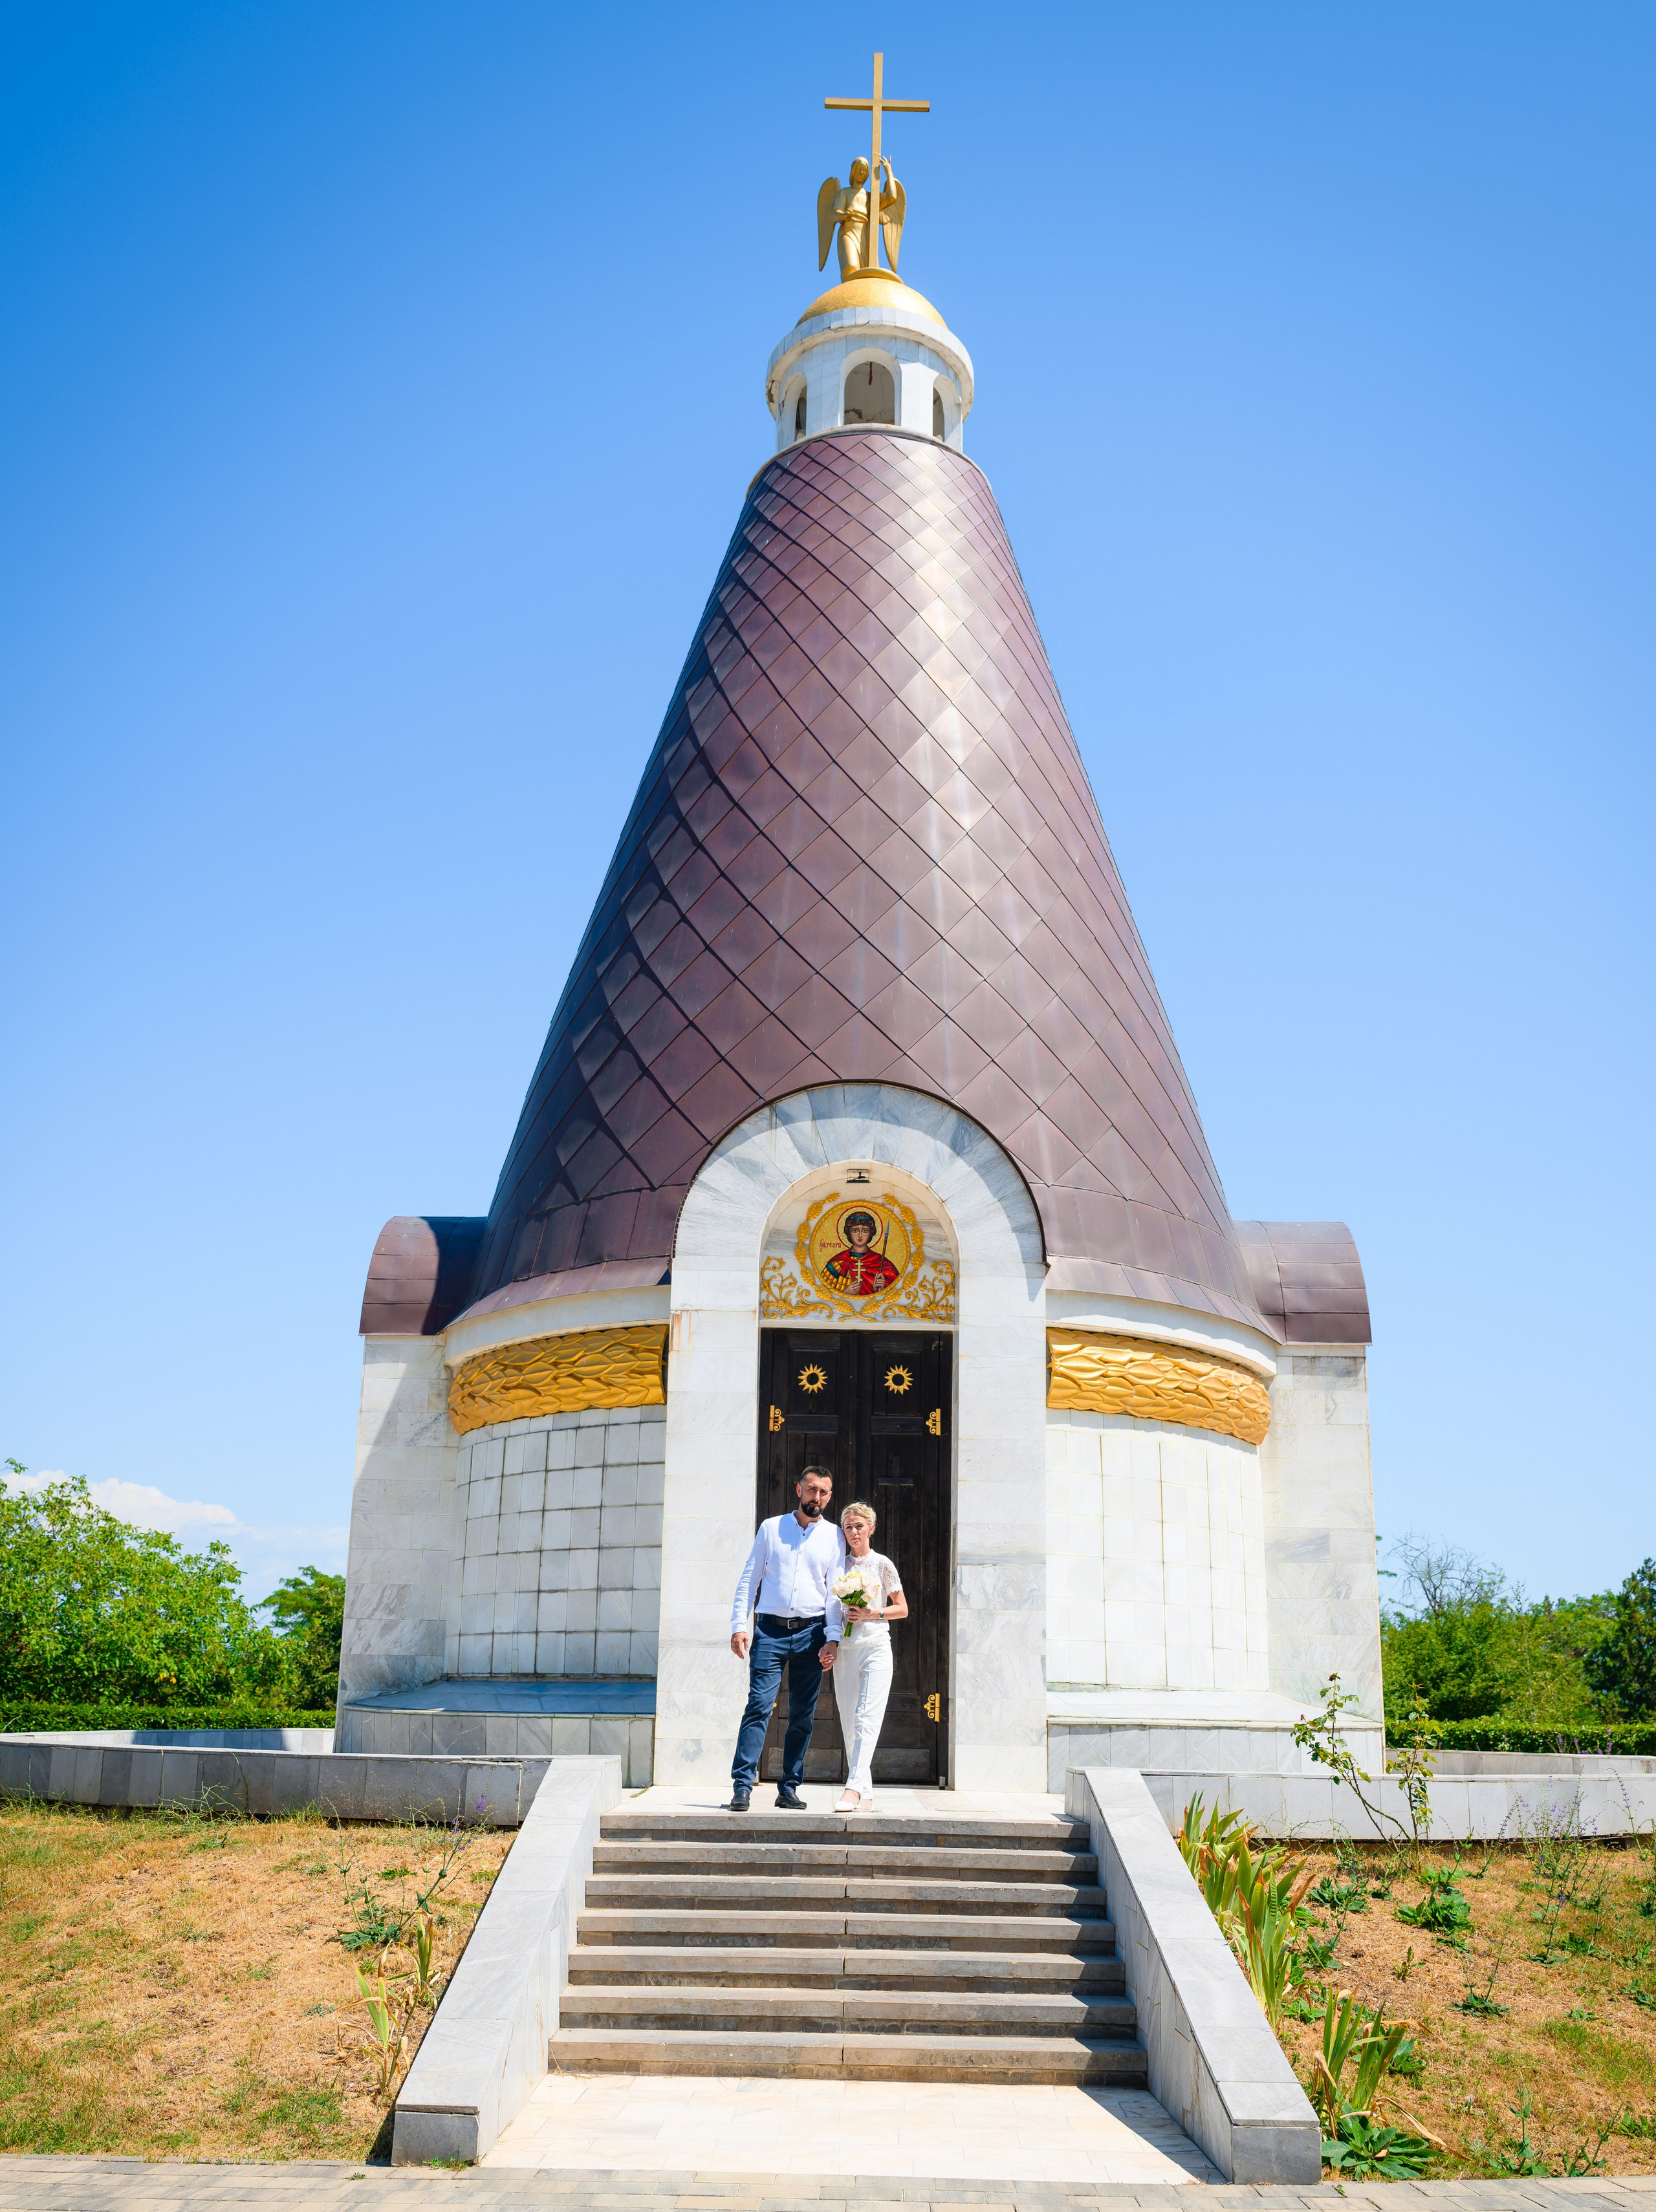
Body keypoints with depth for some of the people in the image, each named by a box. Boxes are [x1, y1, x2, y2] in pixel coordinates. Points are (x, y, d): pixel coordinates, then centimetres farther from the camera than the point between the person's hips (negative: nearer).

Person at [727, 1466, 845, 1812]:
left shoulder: (834, 1537, 9)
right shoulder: (771, 1528, 9)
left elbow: (836, 1592, 6)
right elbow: (749, 1579, 8)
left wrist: (833, 1639, -4)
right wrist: (739, 1625, -2)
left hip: (811, 1632, 1)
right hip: (770, 1629, -1)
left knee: (803, 1716, 4)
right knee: (759, 1706, -11)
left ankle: (789, 1789, 11)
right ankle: (742, 1787, -11)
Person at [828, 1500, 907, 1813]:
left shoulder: (882, 1565, 3)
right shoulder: (840, 1566, 12)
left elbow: (902, 1610, 7)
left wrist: (870, 1614, -8)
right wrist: (830, 1642, 3)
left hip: (876, 1648, -4)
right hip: (845, 1649, 4)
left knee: (867, 1720, -16)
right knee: (850, 1726, 2)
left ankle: (854, 1788, -26)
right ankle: (866, 1795, 7)